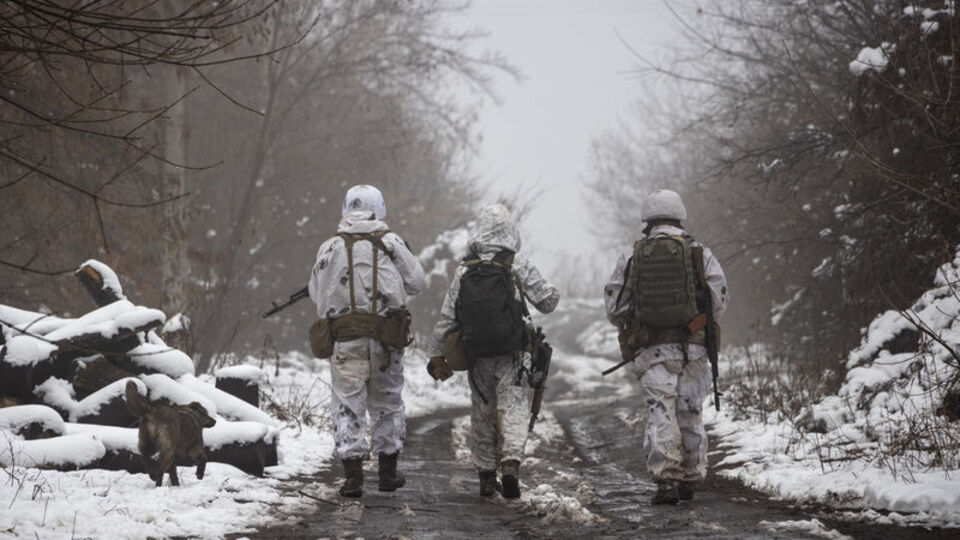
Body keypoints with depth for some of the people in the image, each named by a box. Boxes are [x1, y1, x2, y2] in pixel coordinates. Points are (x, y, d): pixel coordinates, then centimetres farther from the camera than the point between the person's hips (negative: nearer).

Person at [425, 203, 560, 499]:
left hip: (478, 357, 3)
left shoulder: (464, 271, 0)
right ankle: (511, 463, -27)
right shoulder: (518, 266, -7)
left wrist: (437, 355, 10)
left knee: (483, 414, 14)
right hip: (513, 357, -3)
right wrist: (552, 293, 22)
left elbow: (447, 318, 1)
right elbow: (547, 302, -2)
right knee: (513, 410, -5)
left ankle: (486, 477, 19)